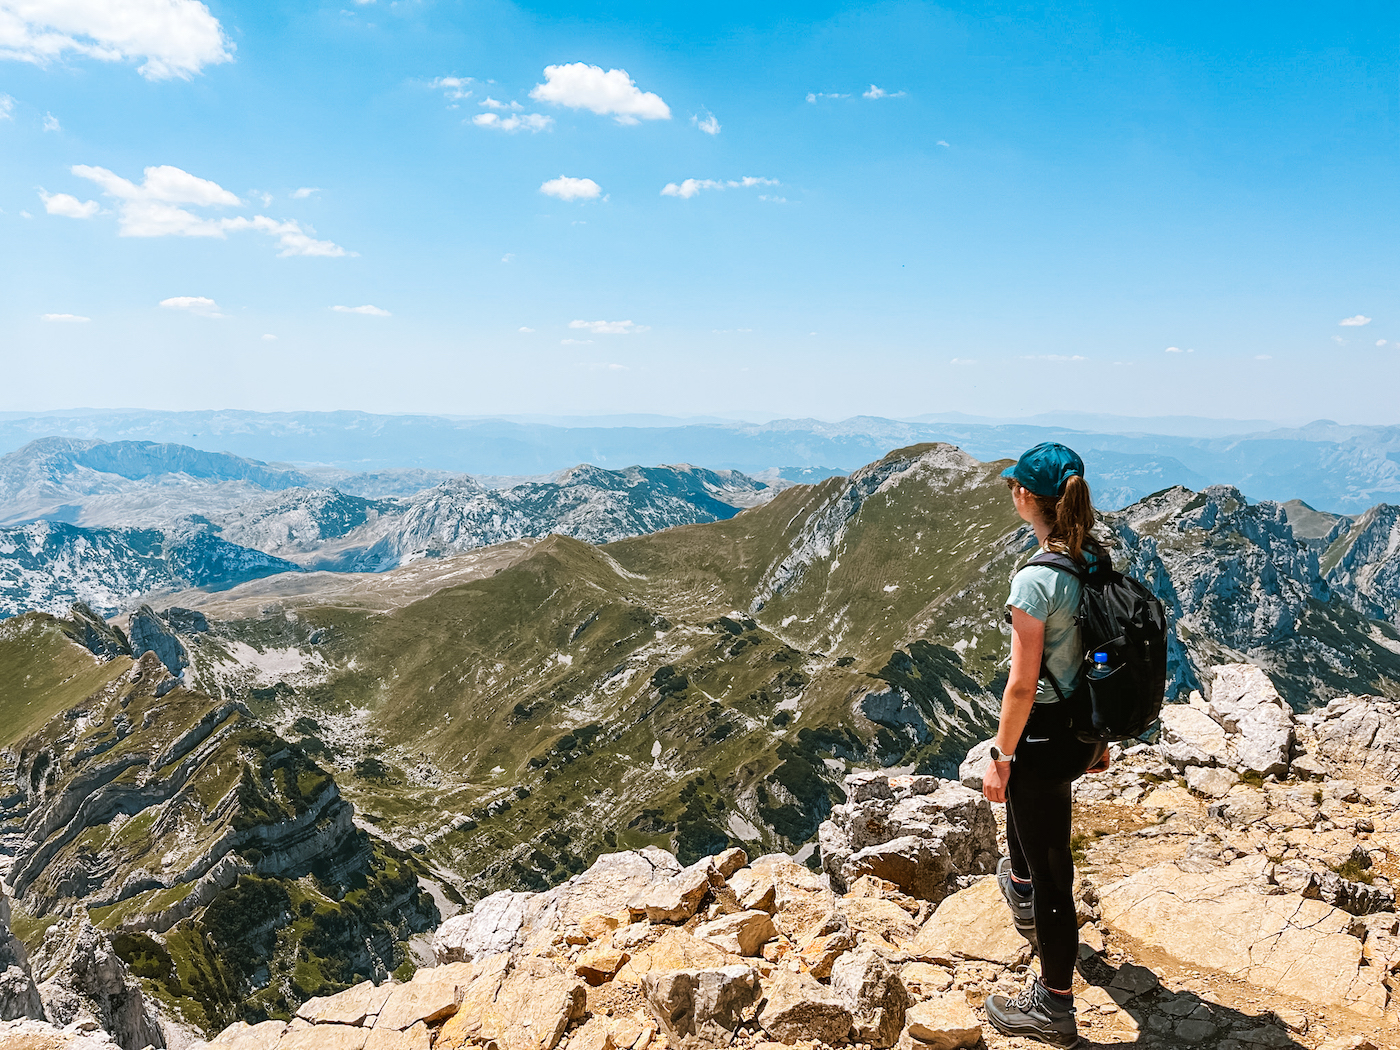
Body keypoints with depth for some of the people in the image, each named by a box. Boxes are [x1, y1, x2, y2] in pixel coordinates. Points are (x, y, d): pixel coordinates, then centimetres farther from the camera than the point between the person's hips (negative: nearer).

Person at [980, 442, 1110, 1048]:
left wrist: (1001, 758, -12)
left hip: (1047, 734, -9)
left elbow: (1022, 685, -23)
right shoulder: (1099, 561, 0)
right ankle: (1021, 891, 63)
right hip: (1088, 729, 9)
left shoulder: (1037, 579, -26)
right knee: (1024, 794, 36)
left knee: (1052, 871, 6)